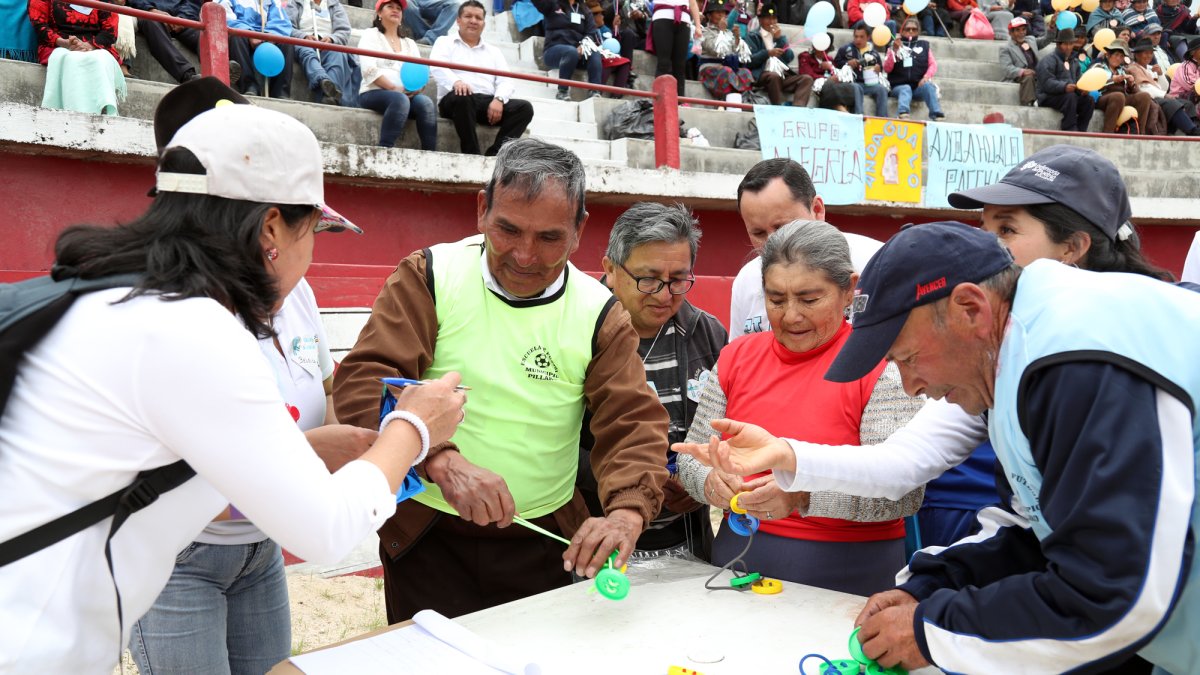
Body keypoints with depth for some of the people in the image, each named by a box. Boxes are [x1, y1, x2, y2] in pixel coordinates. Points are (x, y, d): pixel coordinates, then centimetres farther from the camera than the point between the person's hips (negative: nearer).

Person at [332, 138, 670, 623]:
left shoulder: (599, 314, -2)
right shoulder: (428, 277, -6)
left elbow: (634, 423, -8)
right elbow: (363, 382, -15)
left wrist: (628, 512, -28)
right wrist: (441, 462, -31)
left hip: (547, 546, 2)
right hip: (426, 534, -1)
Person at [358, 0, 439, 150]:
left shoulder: (409, 43, 26)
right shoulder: (371, 35, 11)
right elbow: (369, 69, -6)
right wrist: (395, 89, -17)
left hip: (407, 95, 4)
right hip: (374, 93, -4)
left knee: (426, 103, -29)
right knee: (399, 99, -37)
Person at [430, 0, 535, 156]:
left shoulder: (493, 51, 27)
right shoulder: (445, 42, 16)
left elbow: (505, 81, 12)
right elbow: (437, 68, -5)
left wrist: (499, 99, -12)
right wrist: (456, 81, -28)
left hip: (489, 102, 4)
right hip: (456, 100, -4)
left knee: (524, 107, -20)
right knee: (461, 97, -40)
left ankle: (493, 155, -31)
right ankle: (473, 155, -34)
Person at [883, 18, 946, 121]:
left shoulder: (924, 45, 19)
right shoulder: (895, 45, 14)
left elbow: (933, 64, 10)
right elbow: (887, 69, 3)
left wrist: (927, 76, -11)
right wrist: (894, 51, -10)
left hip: (919, 86, 1)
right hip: (899, 86, -1)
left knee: (928, 85, -30)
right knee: (906, 89, -34)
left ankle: (937, 116, -44)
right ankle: (902, 115, -62)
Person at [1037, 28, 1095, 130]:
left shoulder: (1074, 62, 22)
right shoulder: (1049, 60, -5)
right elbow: (1047, 83, -18)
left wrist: (1082, 89, -12)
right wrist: (1064, 87, -35)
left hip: (1069, 96, 7)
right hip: (1048, 97, -7)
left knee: (1088, 100, -17)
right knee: (1070, 96, -33)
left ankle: (1080, 132, -20)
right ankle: (1070, 132, -34)